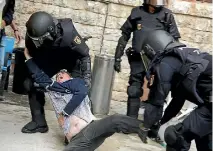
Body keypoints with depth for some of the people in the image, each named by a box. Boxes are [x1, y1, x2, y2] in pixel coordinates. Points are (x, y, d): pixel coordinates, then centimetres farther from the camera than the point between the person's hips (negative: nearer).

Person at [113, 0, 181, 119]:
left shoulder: (167, 15, 2)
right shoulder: (136, 13, 6)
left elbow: (174, 40, 2)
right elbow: (124, 36, 10)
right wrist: (117, 57, 7)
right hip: (138, 60, 1)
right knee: (134, 92, 3)